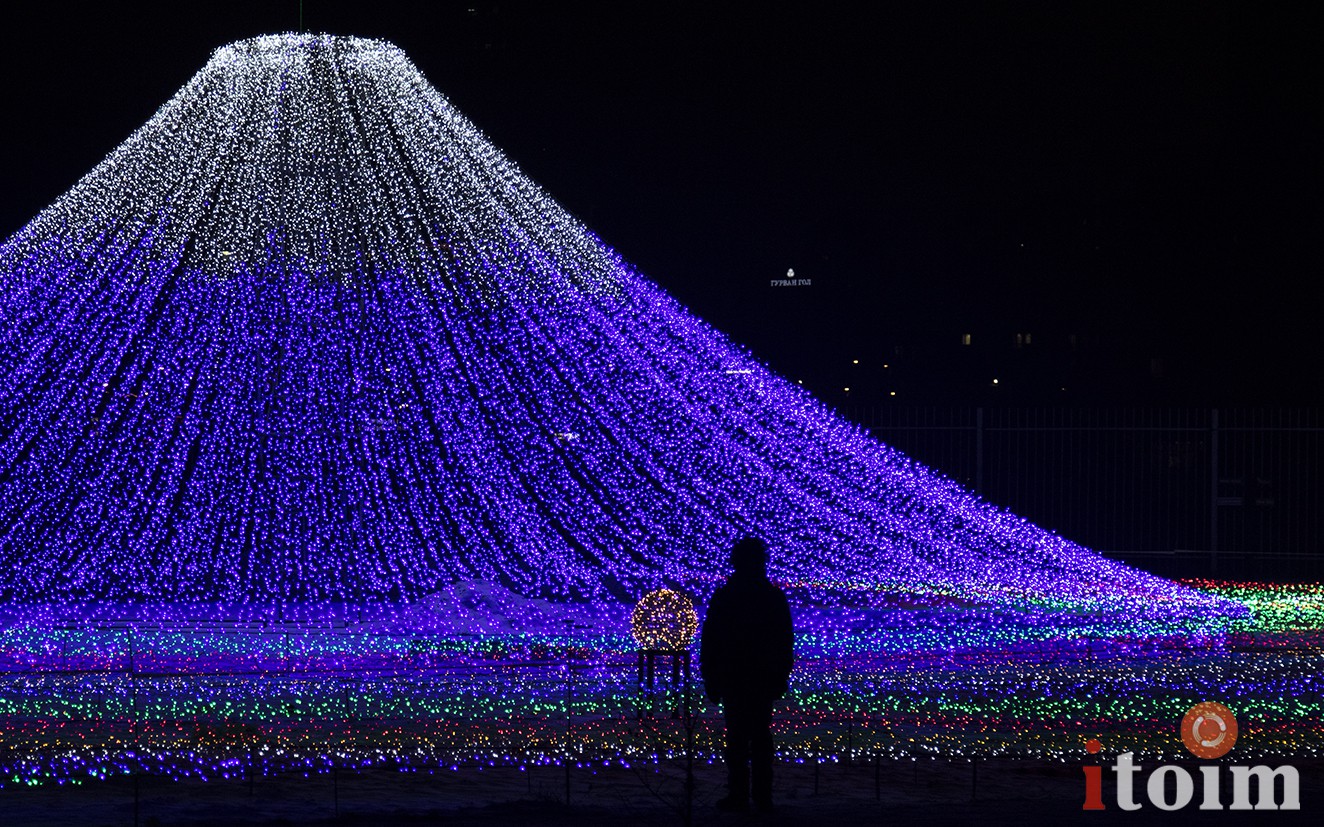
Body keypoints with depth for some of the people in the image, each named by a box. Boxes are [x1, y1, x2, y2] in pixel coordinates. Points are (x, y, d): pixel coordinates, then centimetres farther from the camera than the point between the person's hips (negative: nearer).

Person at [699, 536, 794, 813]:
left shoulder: (723, 597, -5)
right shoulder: (775, 597, 2)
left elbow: (709, 642, -4)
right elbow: (786, 641, 5)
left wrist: (710, 679, 2)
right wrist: (781, 676, 12)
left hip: (732, 678, -3)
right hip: (765, 679, 3)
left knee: (737, 738, 0)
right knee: (761, 737, 7)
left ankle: (738, 795, -3)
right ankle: (763, 797, 6)